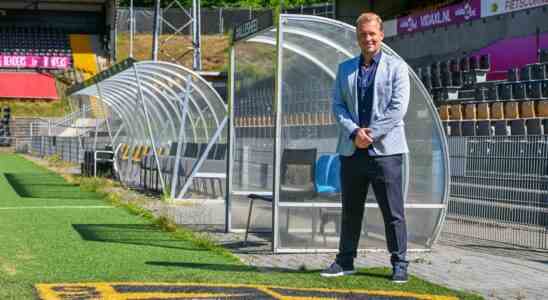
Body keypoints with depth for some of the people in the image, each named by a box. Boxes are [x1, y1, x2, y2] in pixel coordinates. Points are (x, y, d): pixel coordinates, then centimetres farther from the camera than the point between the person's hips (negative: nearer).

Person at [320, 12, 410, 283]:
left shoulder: (396, 67, 2)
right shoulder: (345, 68, 13)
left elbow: (398, 107, -7)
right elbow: (338, 105, 7)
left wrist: (371, 133, -13)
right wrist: (354, 132, -10)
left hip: (384, 149, -4)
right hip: (351, 150, 4)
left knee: (393, 212, -1)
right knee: (350, 210, 10)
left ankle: (399, 264, 6)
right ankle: (345, 261, 19)